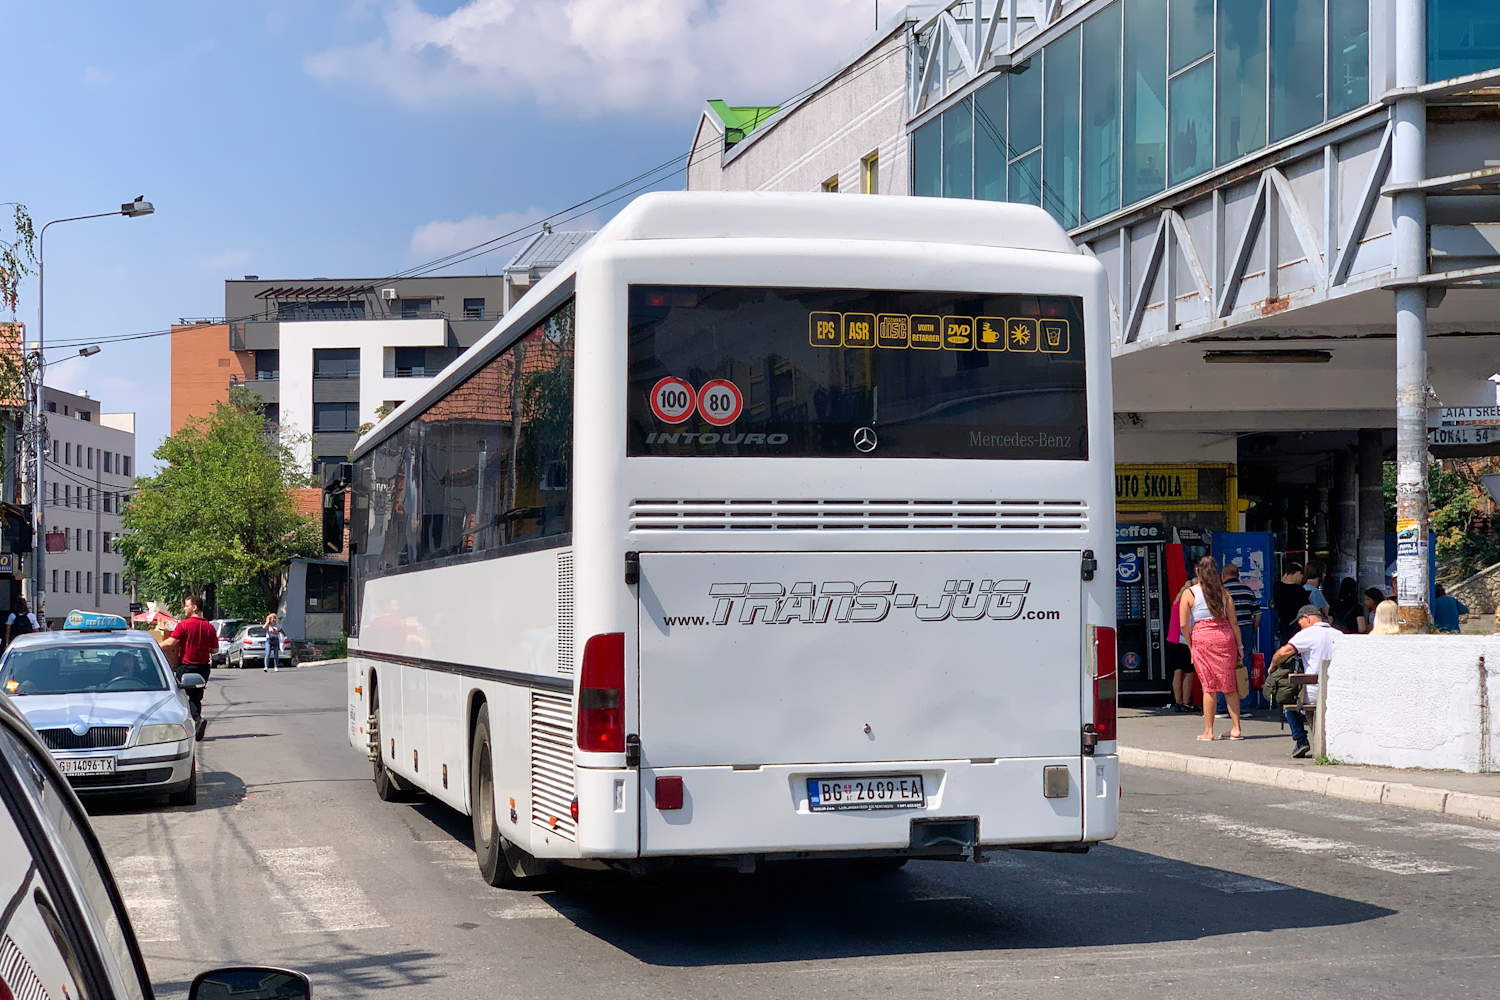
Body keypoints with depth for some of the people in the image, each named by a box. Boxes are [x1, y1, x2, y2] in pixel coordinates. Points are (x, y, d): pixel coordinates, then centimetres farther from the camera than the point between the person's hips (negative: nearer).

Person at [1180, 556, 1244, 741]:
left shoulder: (1189, 593, 0)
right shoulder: (1223, 592, 6)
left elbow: (1184, 624, -3)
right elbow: (1233, 621, 5)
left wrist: (1191, 646, 8)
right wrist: (1239, 646, 9)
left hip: (1202, 637, -2)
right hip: (1225, 636, 2)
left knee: (1209, 686, 2)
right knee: (1230, 686, 8)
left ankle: (1208, 731, 5)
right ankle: (1236, 729, 8)